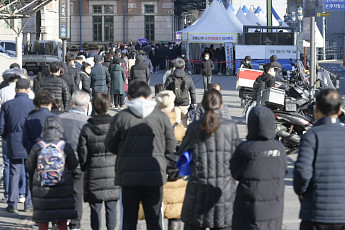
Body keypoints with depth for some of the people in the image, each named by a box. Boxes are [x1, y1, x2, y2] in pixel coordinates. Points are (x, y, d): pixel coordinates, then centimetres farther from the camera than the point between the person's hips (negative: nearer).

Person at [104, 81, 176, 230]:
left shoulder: (121, 117, -5)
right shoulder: (161, 117, -1)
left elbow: (110, 146, 2)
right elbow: (170, 147, 5)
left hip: (128, 175, -1)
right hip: (155, 174, 1)